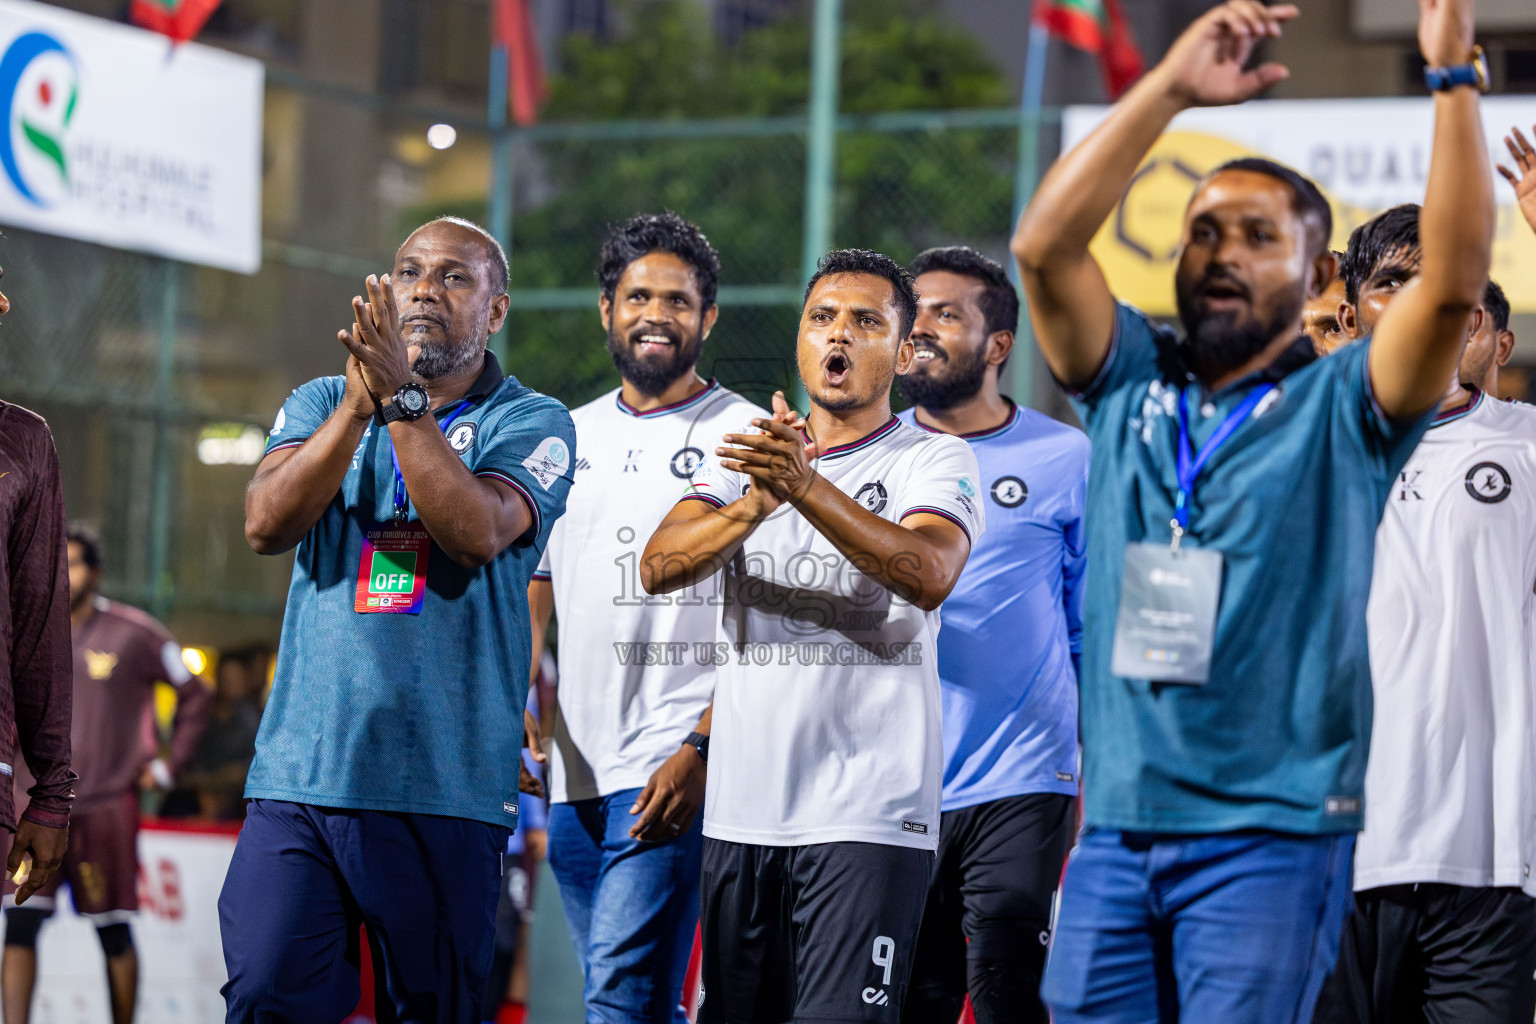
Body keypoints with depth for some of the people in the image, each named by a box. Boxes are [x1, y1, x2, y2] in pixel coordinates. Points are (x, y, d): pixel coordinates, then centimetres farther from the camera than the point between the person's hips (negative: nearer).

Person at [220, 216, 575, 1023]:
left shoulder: (532, 423, 4)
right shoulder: (321, 404, 14)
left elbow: (478, 532, -15)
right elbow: (266, 524, -4)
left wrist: (402, 397, -19)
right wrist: (357, 405, -15)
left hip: (446, 785, -2)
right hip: (301, 770, 2)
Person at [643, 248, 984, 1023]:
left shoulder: (933, 459, 2)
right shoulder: (743, 452, 14)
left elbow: (929, 575, -19)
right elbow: (659, 567, -2)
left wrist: (806, 488, -33)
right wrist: (753, 505, -22)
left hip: (868, 814, -4)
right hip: (740, 810, 5)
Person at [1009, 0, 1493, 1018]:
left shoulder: (1342, 409, 2)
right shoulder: (1131, 386, 11)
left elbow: (1456, 280, -14)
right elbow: (1046, 245, -3)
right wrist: (1172, 86, -8)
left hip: (1271, 832, -4)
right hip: (1115, 829, 4)